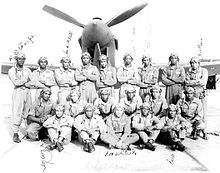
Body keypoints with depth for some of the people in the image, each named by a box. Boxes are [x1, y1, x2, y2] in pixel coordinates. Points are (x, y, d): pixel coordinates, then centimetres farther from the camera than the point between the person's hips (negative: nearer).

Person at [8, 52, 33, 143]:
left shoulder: (27, 70, 14)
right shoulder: (12, 70, 3)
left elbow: (31, 83, 4)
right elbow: (15, 82, -13)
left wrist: (22, 84, -10)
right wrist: (26, 80, -4)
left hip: (27, 92, 4)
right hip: (18, 92, -4)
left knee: (28, 113, 6)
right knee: (17, 113, -6)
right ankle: (15, 134, 2)